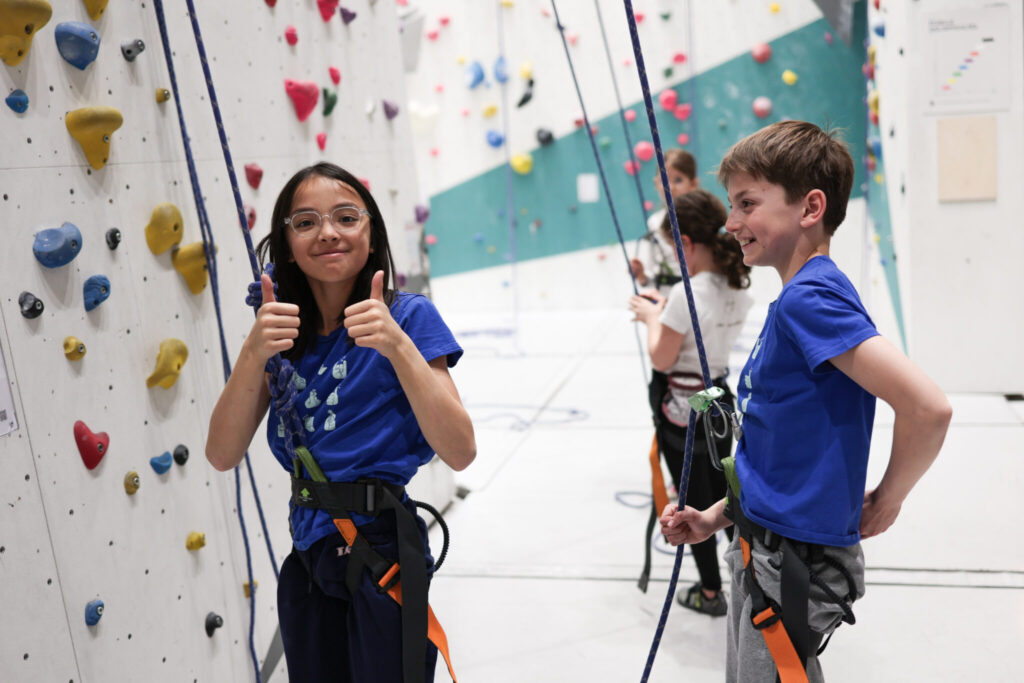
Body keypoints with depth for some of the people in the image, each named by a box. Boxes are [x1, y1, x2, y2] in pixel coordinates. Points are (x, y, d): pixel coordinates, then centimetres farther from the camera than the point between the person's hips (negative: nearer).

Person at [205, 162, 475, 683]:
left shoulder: (409, 317, -10)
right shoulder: (283, 330, 3)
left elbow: (460, 452, -20)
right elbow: (222, 456, -6)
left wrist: (397, 346, -30)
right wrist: (254, 352, -21)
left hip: (380, 549, -5)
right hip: (306, 559, 5)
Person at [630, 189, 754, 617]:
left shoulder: (687, 294, -24)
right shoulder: (739, 288, 0)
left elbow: (661, 359, -18)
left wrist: (652, 318, -4)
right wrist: (666, 308, 10)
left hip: (683, 410, -7)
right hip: (720, 403, 7)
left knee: (695, 504, 9)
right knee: (723, 496, 22)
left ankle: (710, 593, 23)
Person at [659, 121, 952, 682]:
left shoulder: (810, 297, -21)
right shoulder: (796, 300, 8)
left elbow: (927, 406, -30)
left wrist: (886, 499, -14)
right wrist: (714, 518, 10)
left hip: (795, 565, -9)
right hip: (764, 552, 9)